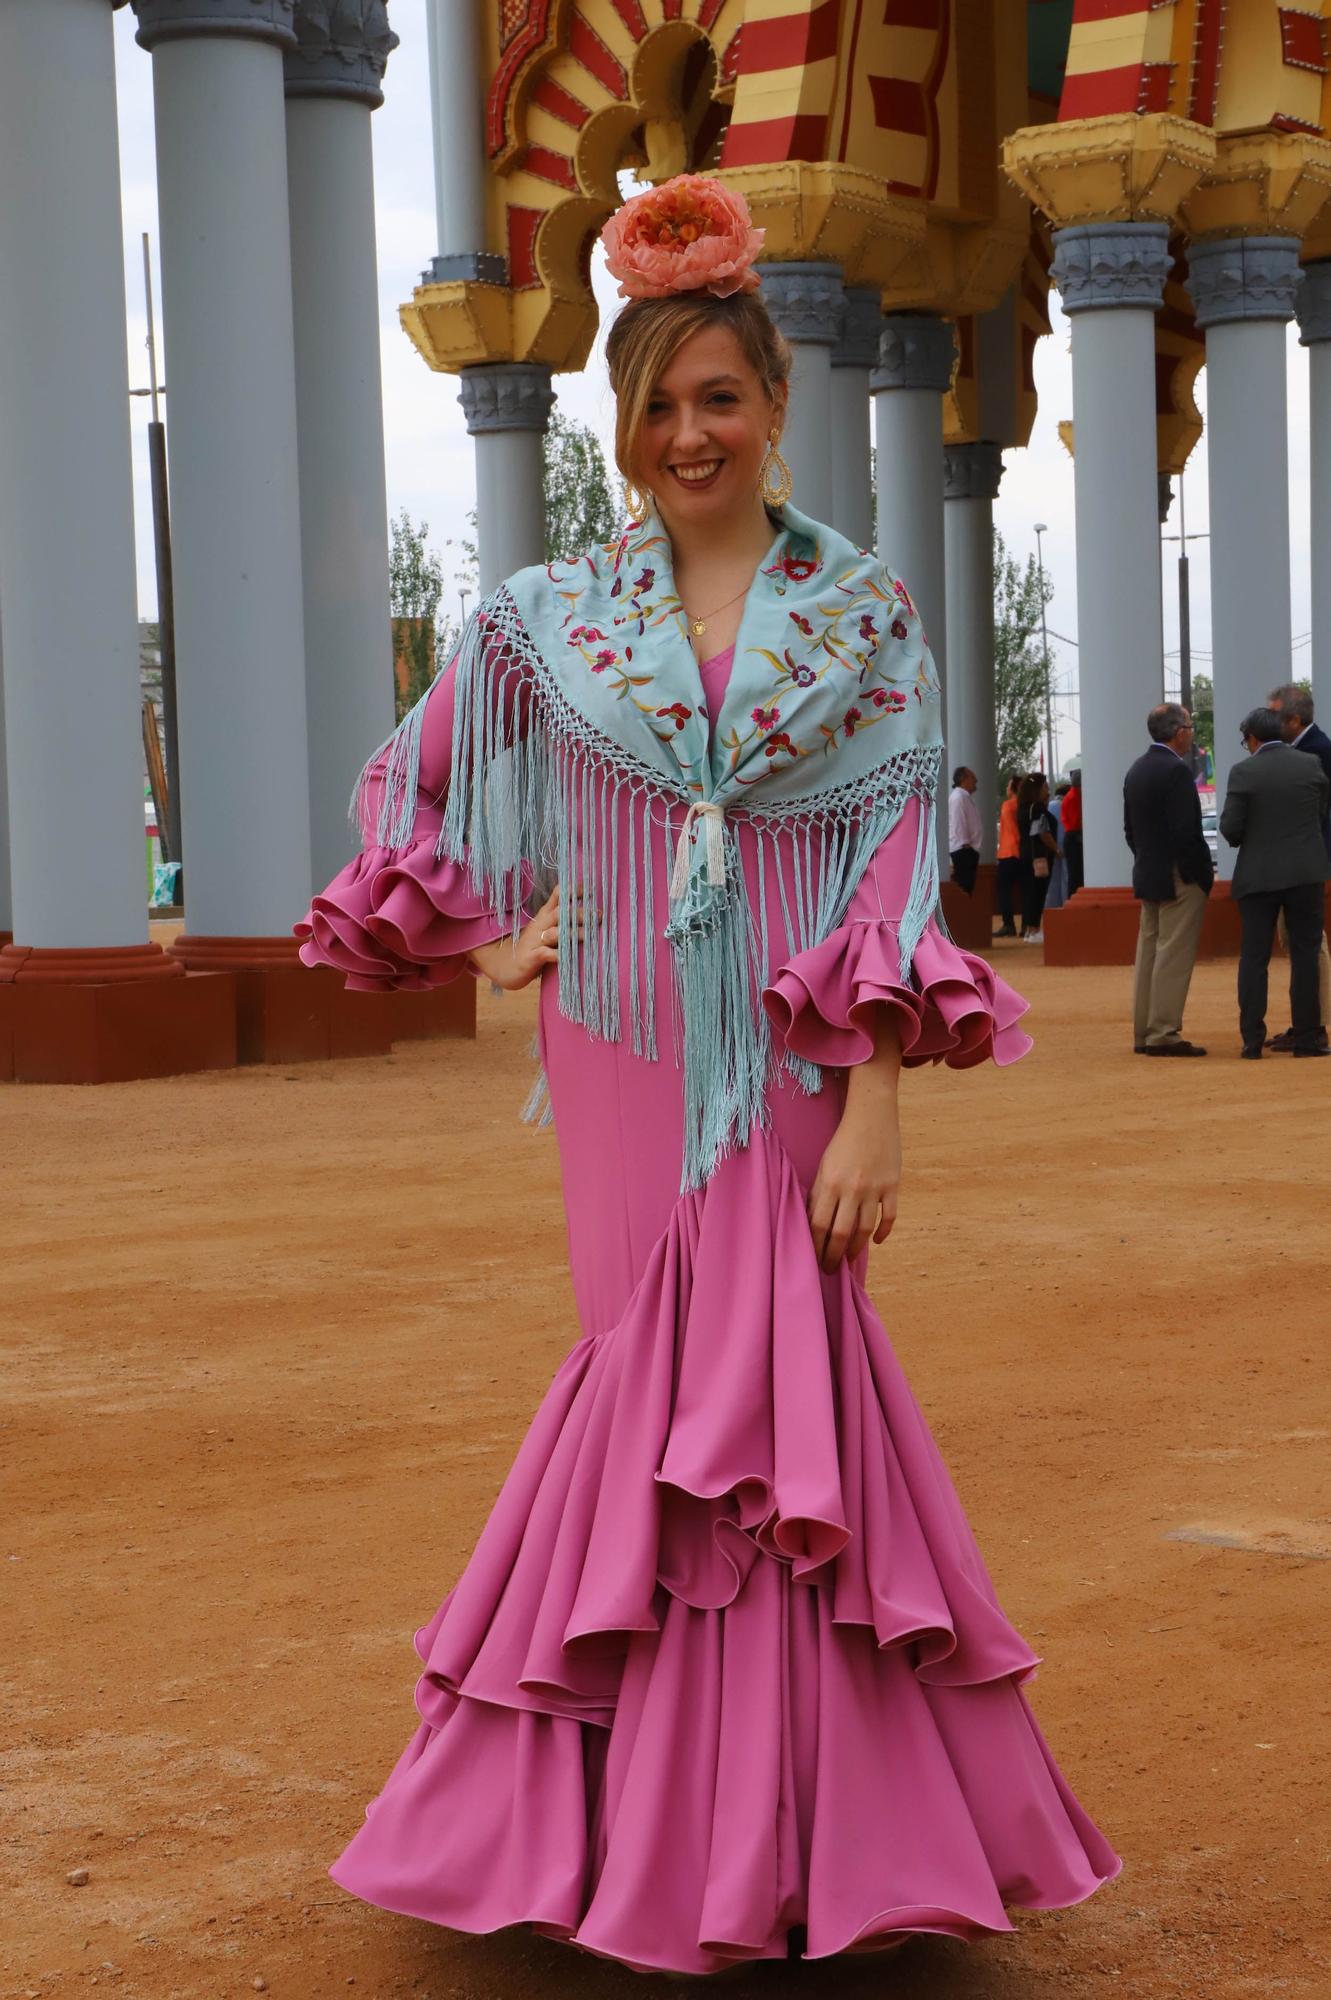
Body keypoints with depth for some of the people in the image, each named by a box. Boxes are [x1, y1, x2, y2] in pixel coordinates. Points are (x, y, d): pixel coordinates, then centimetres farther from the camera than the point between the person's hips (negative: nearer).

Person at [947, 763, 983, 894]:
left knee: (968, 887, 10)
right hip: (962, 849, -10)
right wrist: (965, 843, -19)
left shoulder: (966, 797, 18)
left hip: (968, 849, 10)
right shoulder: (958, 797, -13)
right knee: (963, 888, -12)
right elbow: (958, 822, -19)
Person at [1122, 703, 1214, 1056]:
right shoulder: (1176, 771, -16)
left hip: (1147, 876, 9)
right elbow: (1187, 832, -20)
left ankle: (1144, 1032, 13)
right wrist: (1205, 871, -10)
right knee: (1174, 956, -6)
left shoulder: (1136, 771, 11)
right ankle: (1163, 1034, -7)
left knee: (1149, 953, 11)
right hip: (1179, 879, -9)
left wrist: (1147, 862, 18)